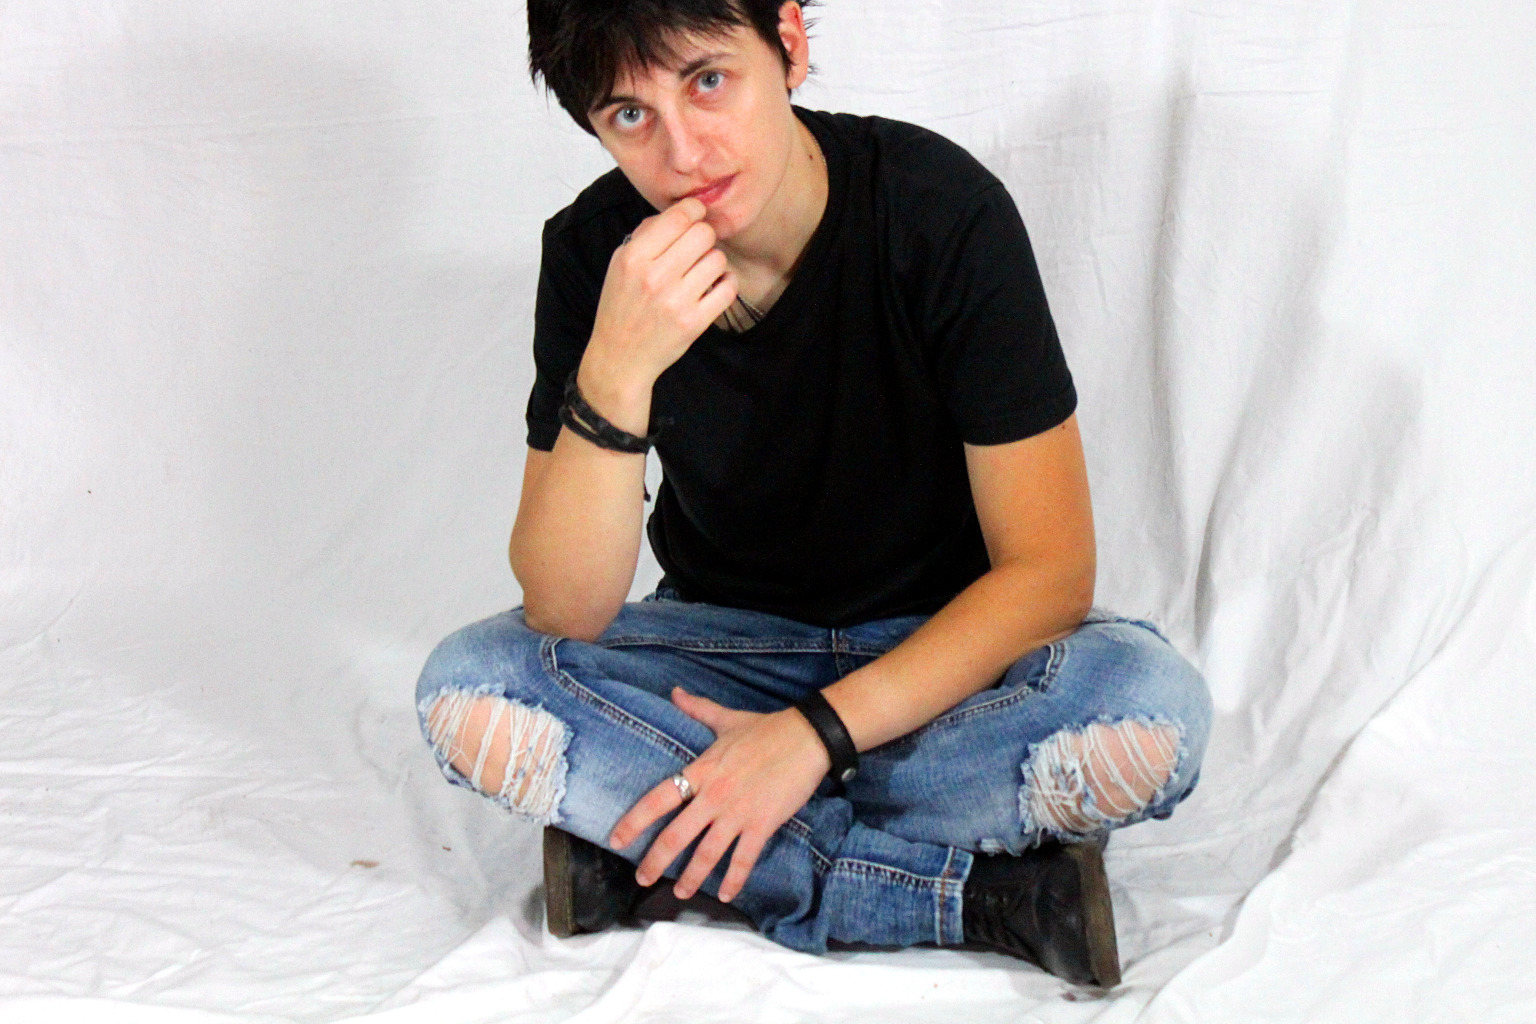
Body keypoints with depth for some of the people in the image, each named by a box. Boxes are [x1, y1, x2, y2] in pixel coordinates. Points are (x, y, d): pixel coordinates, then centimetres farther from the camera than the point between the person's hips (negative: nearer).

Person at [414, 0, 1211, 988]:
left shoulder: (944, 210, -21)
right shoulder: (596, 252, -15)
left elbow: (1050, 570, -19)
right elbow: (565, 611, -20)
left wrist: (815, 733, -27)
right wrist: (616, 371, -35)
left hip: (942, 651, -2)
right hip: (722, 648, 3)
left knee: (1157, 708, -32)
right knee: (467, 691, -27)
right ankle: (984, 893, -25)